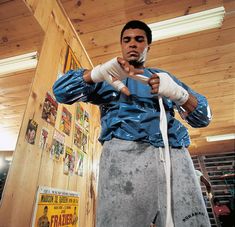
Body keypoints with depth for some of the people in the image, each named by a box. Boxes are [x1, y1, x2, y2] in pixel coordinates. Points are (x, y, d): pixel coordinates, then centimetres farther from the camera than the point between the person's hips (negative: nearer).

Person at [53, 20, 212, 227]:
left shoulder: (165, 77, 26)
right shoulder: (108, 77, 22)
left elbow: (204, 117, 17)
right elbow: (61, 91, 10)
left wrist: (178, 92, -7)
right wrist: (97, 73, -10)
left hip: (174, 156, 3)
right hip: (124, 151, -2)